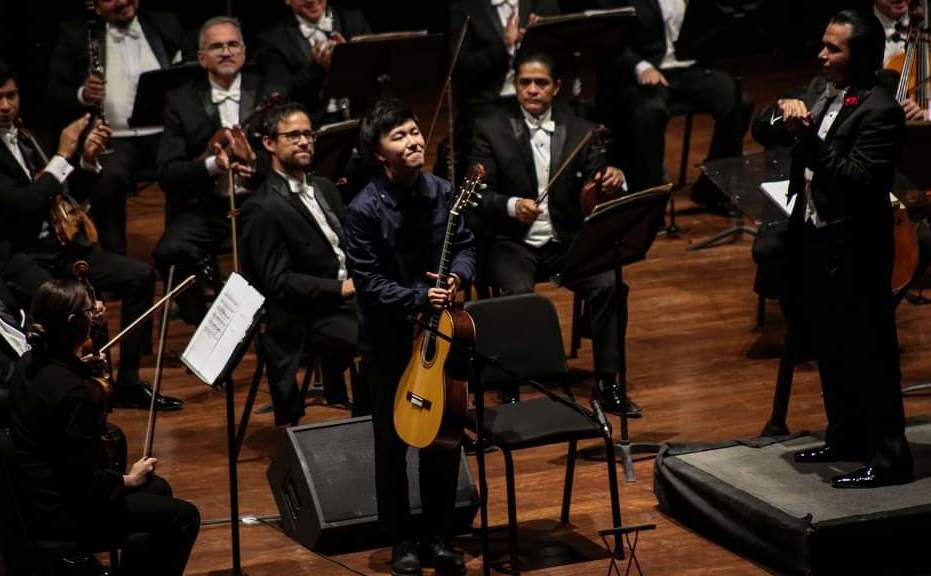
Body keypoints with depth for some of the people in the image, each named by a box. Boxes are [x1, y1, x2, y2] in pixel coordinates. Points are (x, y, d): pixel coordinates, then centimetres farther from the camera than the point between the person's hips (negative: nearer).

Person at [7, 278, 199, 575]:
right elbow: (85, 482, -24)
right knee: (182, 517, -5)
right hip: (58, 515, -10)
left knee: (157, 489, 25)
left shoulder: (29, 363, -2)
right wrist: (127, 480, -8)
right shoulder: (75, 391, -29)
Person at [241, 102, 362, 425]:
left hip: (350, 295, 8)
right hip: (311, 316, -8)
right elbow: (278, 282, -15)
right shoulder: (263, 210, -11)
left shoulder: (324, 189, 15)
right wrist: (340, 288, -19)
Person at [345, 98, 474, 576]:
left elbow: (466, 246, 8)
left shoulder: (440, 192, -3)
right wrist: (419, 297, -23)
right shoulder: (365, 209, -16)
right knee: (393, 441, 5)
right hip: (391, 336, -4)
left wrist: (457, 276, -12)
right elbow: (368, 282, -15)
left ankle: (438, 535, 24)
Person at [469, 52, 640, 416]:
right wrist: (511, 206, -26)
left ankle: (608, 383, -12)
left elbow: (596, 182, 2)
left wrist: (613, 181, -23)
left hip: (566, 241, 2)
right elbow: (477, 194, -5)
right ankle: (510, 389, -17)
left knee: (609, 285, -24)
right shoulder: (491, 131, 1)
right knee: (518, 293, -32)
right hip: (512, 244, -2)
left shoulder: (579, 132, 8)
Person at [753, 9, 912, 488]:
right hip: (812, 238, 9)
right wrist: (785, 115, -13)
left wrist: (808, 134, -27)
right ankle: (845, 436, 35)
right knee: (829, 349, 20)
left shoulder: (881, 112, -19)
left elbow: (856, 179, -26)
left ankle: (889, 457, 7)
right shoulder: (820, 90, 6)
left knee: (868, 356, -1)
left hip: (852, 251, -9)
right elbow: (762, 129, 8)